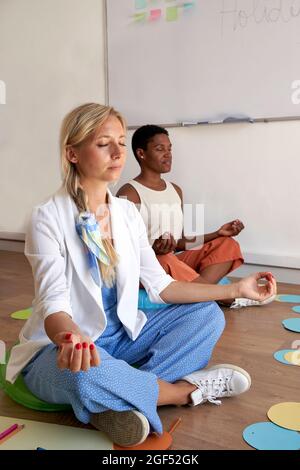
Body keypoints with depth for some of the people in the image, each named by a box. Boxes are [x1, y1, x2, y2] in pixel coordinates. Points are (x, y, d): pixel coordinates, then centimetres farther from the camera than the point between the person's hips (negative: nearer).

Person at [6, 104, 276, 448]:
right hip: (60, 346, -5)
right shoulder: (49, 218, -16)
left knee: (207, 315, -7)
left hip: (119, 336, 6)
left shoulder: (127, 213, 1)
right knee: (86, 374, -39)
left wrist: (236, 288, -5)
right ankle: (186, 389, -11)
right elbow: (53, 303, -24)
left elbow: (160, 286, 0)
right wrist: (70, 339, -49)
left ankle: (115, 403, -19)